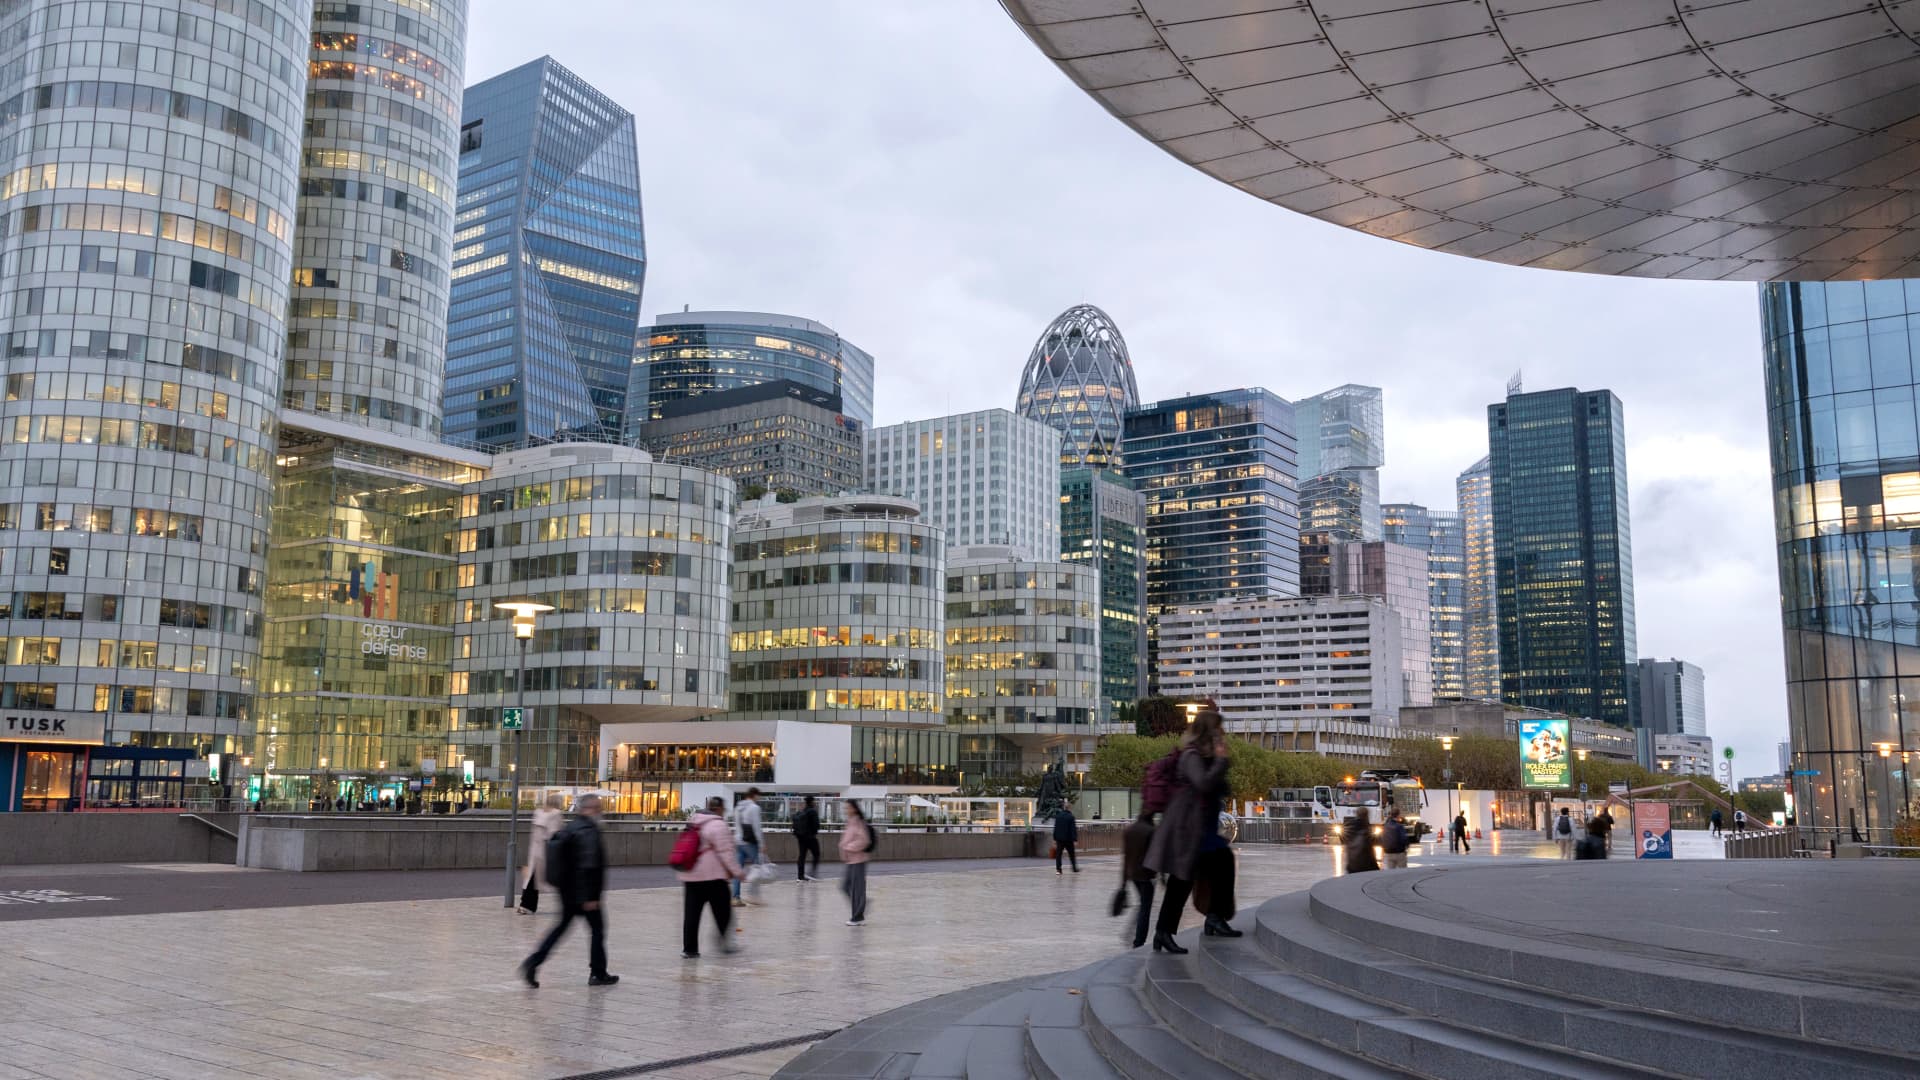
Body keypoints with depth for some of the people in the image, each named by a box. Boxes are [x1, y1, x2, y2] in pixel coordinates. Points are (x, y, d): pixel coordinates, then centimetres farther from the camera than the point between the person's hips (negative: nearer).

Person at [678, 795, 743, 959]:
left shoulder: (693, 822, 12)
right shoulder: (718, 825, -13)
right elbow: (726, 852, -16)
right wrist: (736, 871, -10)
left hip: (690, 876, 7)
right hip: (712, 877, -7)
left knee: (691, 913, 5)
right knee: (722, 912, 10)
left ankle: (689, 949, 4)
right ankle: (725, 942, 17)